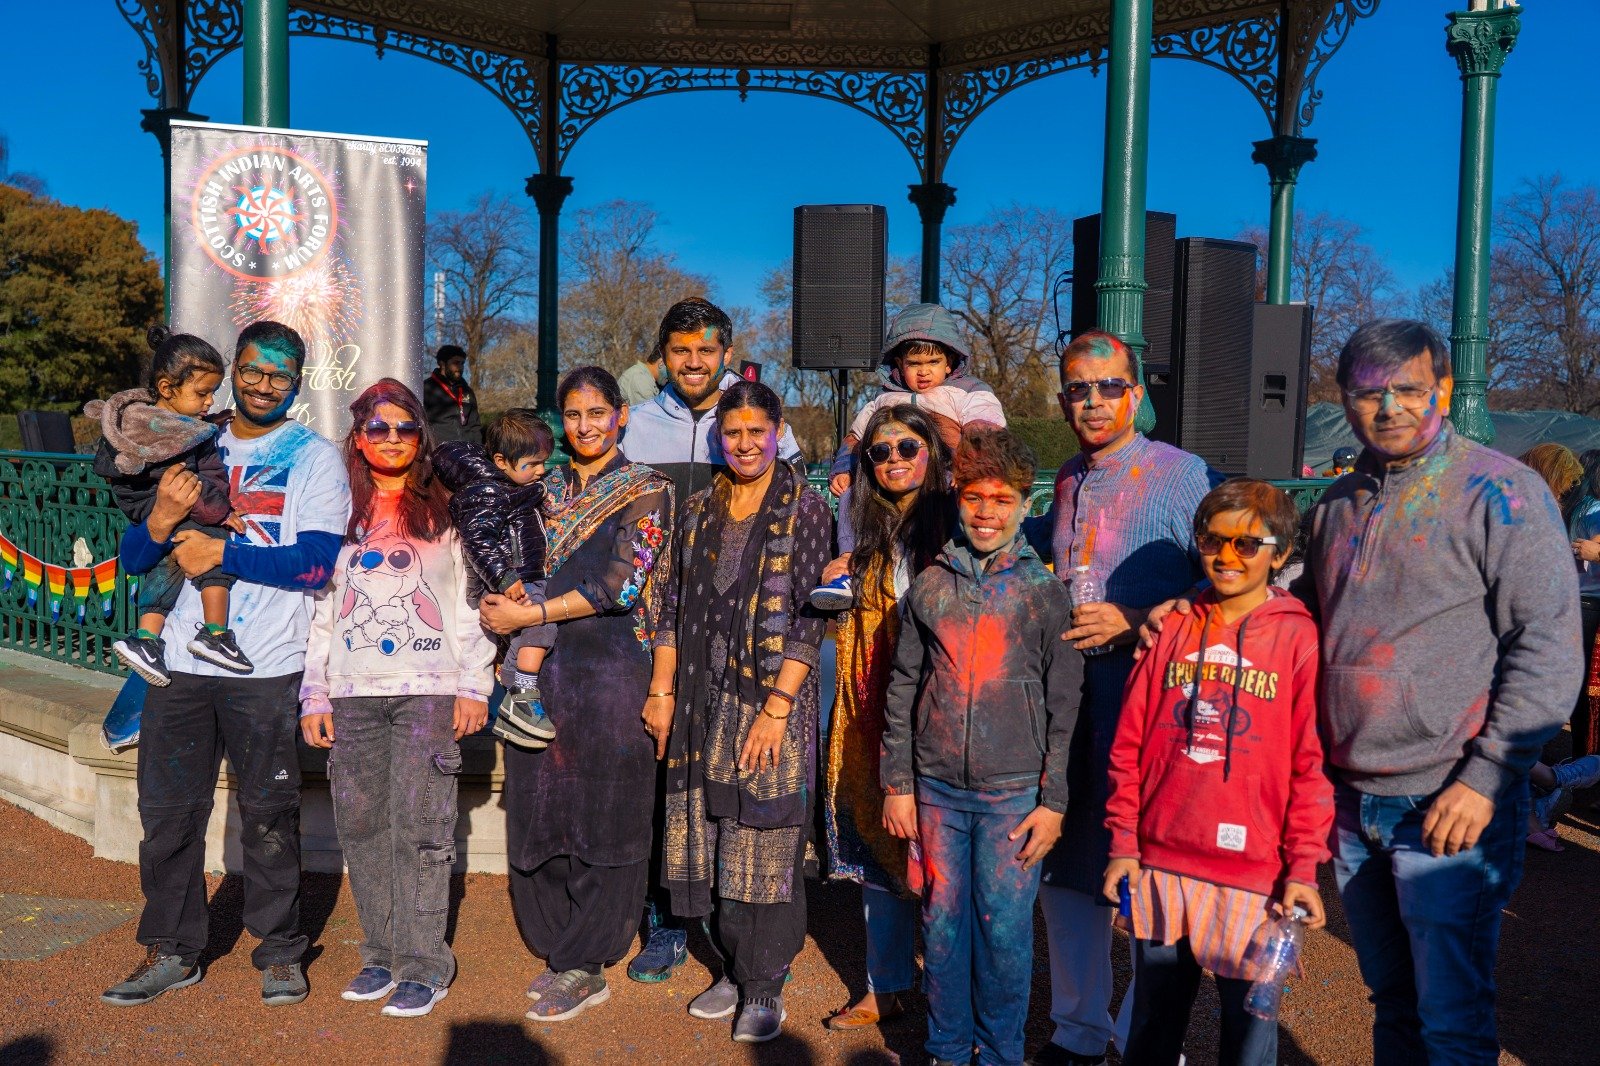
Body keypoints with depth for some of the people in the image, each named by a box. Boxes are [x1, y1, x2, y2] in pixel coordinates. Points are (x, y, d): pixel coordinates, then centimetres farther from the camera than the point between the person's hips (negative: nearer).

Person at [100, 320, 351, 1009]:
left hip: (267, 668, -4)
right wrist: (162, 519, -11)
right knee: (168, 809, 9)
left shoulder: (315, 459, 1)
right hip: (182, 663, 4)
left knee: (269, 813, 3)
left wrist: (219, 553, -13)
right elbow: (134, 560, 10)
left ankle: (279, 951, 19)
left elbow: (316, 562, -13)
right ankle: (171, 951, 25)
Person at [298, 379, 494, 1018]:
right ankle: (382, 953, 17)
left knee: (419, 822, -6)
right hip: (352, 692, 3)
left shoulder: (446, 512, 8)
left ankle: (424, 965, 2)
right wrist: (315, 696, 8)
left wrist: (473, 685, -2)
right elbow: (320, 608, 14)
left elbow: (473, 602, 5)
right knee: (360, 823, 4)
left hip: (429, 689, -3)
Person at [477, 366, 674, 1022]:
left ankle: (585, 968, 14)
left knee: (598, 818, 2)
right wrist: (500, 606, -6)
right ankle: (558, 950, 25)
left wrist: (529, 615, -11)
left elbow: (623, 584, -12)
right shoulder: (546, 488, 15)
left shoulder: (645, 490, -1)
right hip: (537, 669, 5)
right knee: (540, 812, 9)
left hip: (609, 667, -5)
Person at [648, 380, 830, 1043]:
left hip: (772, 698, -5)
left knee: (766, 842, 1)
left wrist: (776, 708, -16)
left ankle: (765, 987, 17)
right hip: (705, 701, 5)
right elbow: (675, 605, 12)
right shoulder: (700, 509, 10)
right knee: (709, 839, 10)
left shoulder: (804, 508, -5)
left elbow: (809, 618, -10)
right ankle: (734, 969, 28)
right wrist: (662, 690, 7)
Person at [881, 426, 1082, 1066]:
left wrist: (1053, 801, -4)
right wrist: (896, 784, 5)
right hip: (936, 788, 2)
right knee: (942, 924, 10)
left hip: (1014, 792, -2)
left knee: (1004, 928, 5)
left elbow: (1064, 706, -1)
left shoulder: (1045, 592, -2)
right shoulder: (929, 586, 4)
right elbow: (903, 690, 8)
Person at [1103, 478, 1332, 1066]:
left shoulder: (1299, 636, -4)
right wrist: (1123, 840, 5)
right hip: (1158, 863, 3)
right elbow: (1130, 743, 7)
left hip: (1252, 873, -3)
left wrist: (1303, 867, -7)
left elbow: (1313, 763, -5)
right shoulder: (1173, 630, 5)